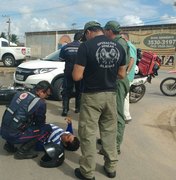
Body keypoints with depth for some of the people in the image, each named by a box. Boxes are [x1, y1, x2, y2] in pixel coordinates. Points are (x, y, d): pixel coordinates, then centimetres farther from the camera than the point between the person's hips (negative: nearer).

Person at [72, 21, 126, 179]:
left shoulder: (86, 46, -13)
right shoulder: (119, 47, 3)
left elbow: (77, 76, -15)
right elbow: (122, 74, 10)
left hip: (92, 96, -5)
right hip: (111, 95, 5)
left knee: (88, 133, 7)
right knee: (110, 132, 18)